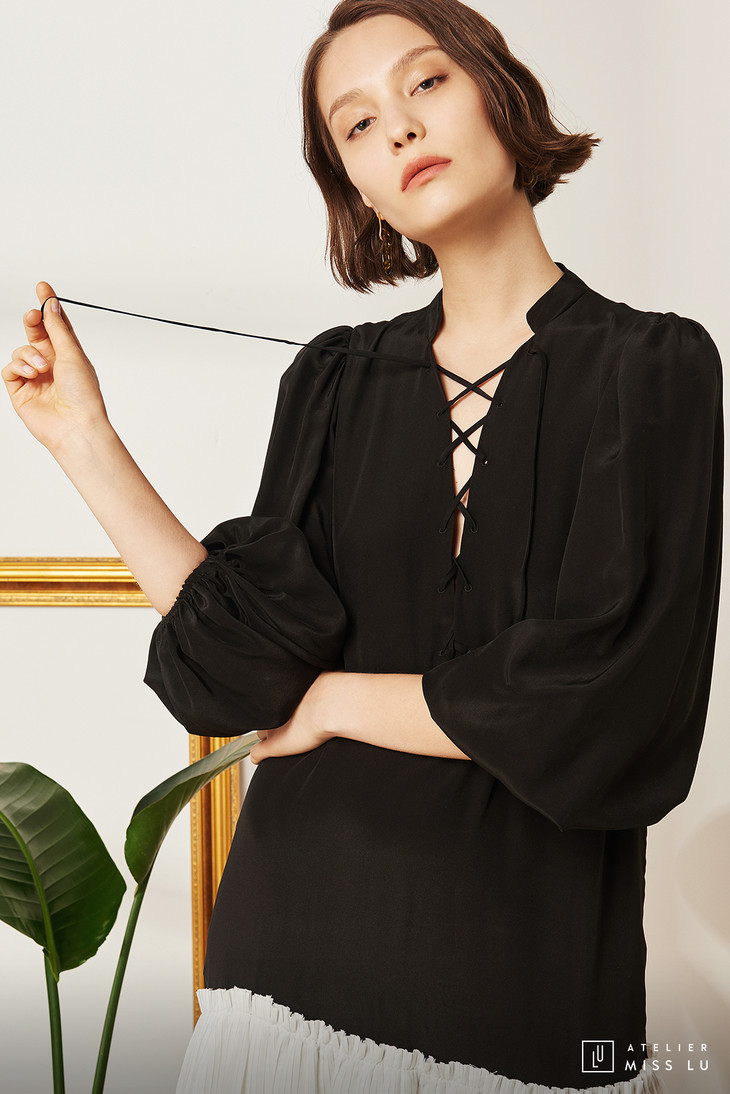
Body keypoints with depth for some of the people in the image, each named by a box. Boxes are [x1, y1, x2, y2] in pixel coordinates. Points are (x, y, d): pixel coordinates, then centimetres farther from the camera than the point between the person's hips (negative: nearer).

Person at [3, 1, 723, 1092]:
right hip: (303, 924, 3)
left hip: (531, 958, -2)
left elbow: (595, 697, -16)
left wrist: (336, 700, -7)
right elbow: (252, 655, -6)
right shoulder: (335, 381, 4)